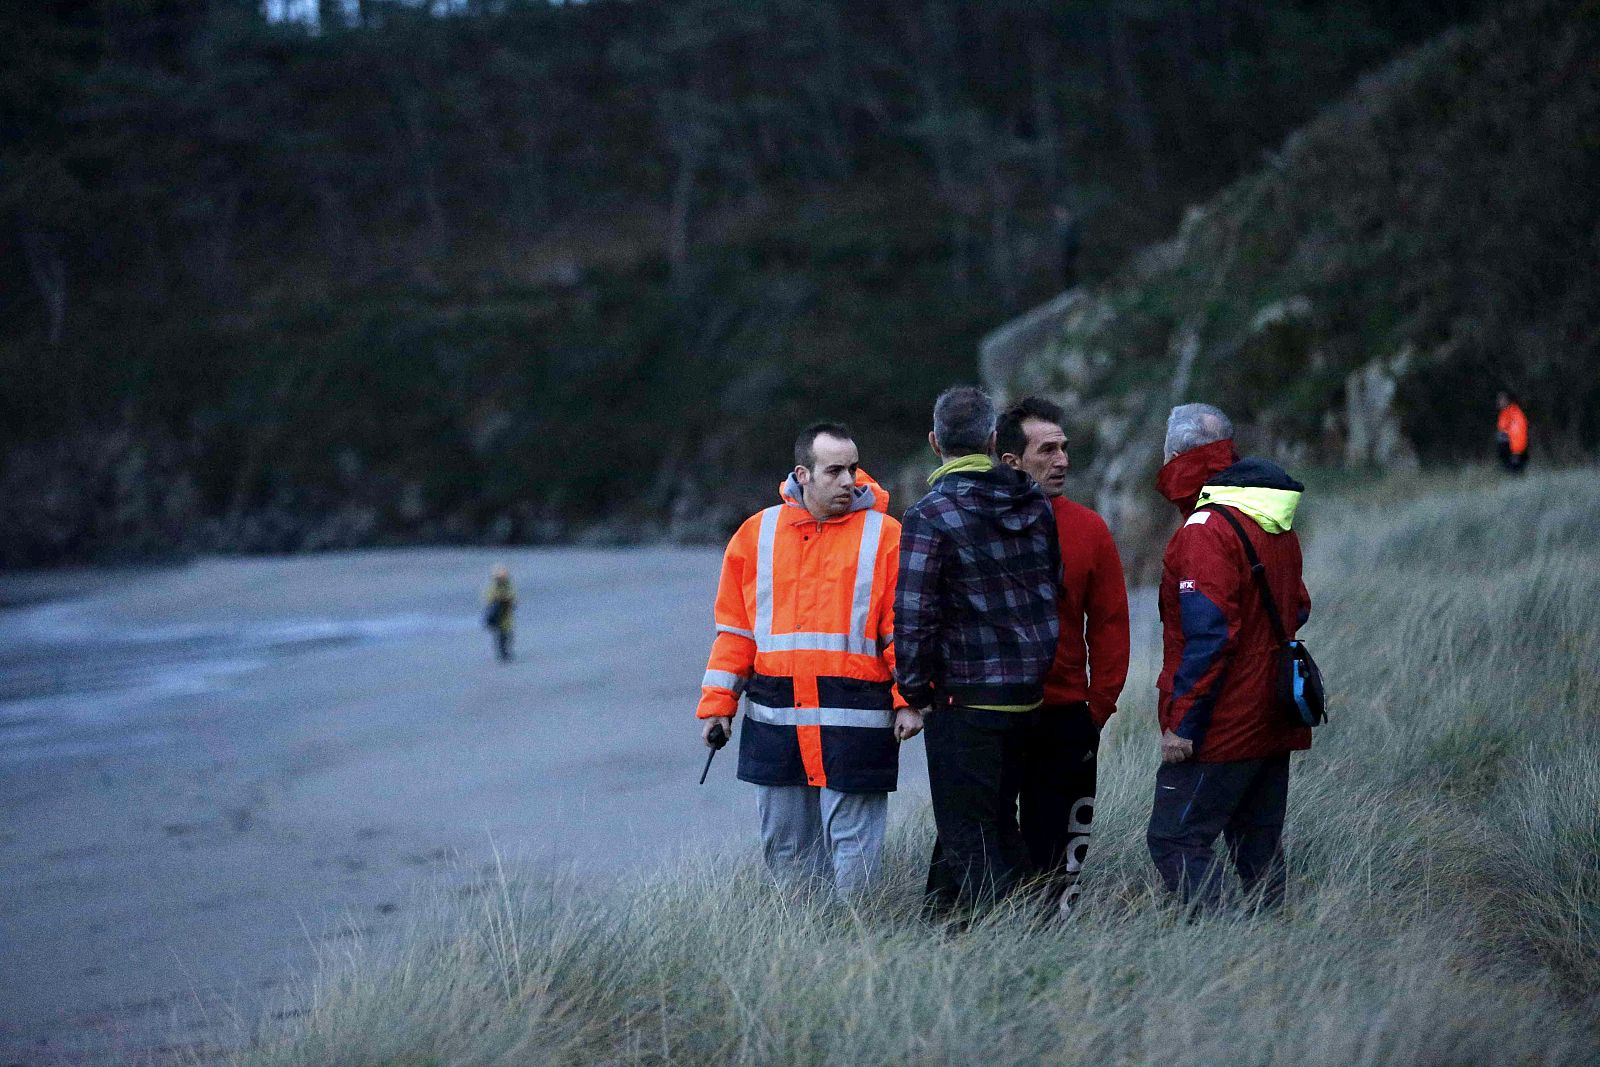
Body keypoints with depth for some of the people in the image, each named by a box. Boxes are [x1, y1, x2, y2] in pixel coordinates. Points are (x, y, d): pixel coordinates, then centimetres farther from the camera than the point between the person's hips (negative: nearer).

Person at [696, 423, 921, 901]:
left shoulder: (884, 535, 1)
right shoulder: (757, 534, 9)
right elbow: (735, 628, 12)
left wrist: (909, 700, -9)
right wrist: (717, 703, 6)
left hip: (854, 719, -3)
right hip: (774, 719, 3)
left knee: (852, 844, -3)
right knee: (783, 844, 9)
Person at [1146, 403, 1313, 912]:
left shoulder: (1204, 532, -17)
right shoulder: (1278, 525, 12)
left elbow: (1208, 635, -22)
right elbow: (1296, 608, 22)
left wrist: (1182, 723, -19)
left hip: (1222, 730, -9)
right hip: (1273, 724, 9)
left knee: (1175, 839, -7)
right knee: (1259, 846, 14)